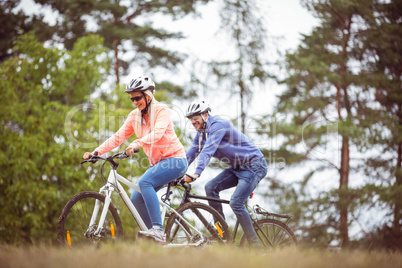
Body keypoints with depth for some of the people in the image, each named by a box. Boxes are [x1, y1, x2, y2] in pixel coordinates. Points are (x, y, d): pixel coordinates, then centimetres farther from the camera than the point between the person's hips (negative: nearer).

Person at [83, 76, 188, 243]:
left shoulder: (161, 110, -12)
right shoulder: (134, 116, 6)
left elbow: (157, 133, -30)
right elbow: (118, 137, 1)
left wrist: (136, 144, -45)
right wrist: (95, 152, -11)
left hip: (175, 159, -7)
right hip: (157, 163, 7)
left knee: (144, 182, -29)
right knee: (136, 199, -5)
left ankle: (158, 229, -32)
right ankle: (156, 236, 5)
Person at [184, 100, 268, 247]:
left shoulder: (218, 125, -20)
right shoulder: (201, 132, 8)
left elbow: (208, 151, -33)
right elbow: (191, 153, 9)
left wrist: (196, 173, -43)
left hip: (254, 165, -9)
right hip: (238, 167, 9)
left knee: (236, 203, -18)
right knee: (211, 187, -7)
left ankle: (255, 245, -10)